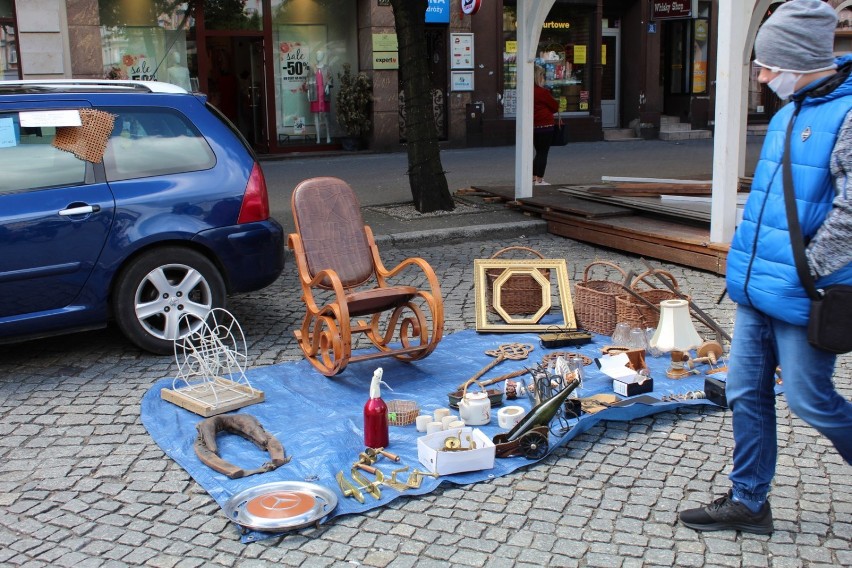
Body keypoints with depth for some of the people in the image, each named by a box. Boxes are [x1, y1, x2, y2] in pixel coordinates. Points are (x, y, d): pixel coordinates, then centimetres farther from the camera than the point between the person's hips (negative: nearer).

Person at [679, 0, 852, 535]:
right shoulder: (790, 112, 11)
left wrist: (808, 271, -16)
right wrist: (750, 259, 15)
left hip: (800, 298, -9)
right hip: (757, 288, 9)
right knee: (746, 392, 13)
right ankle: (748, 502, 26)